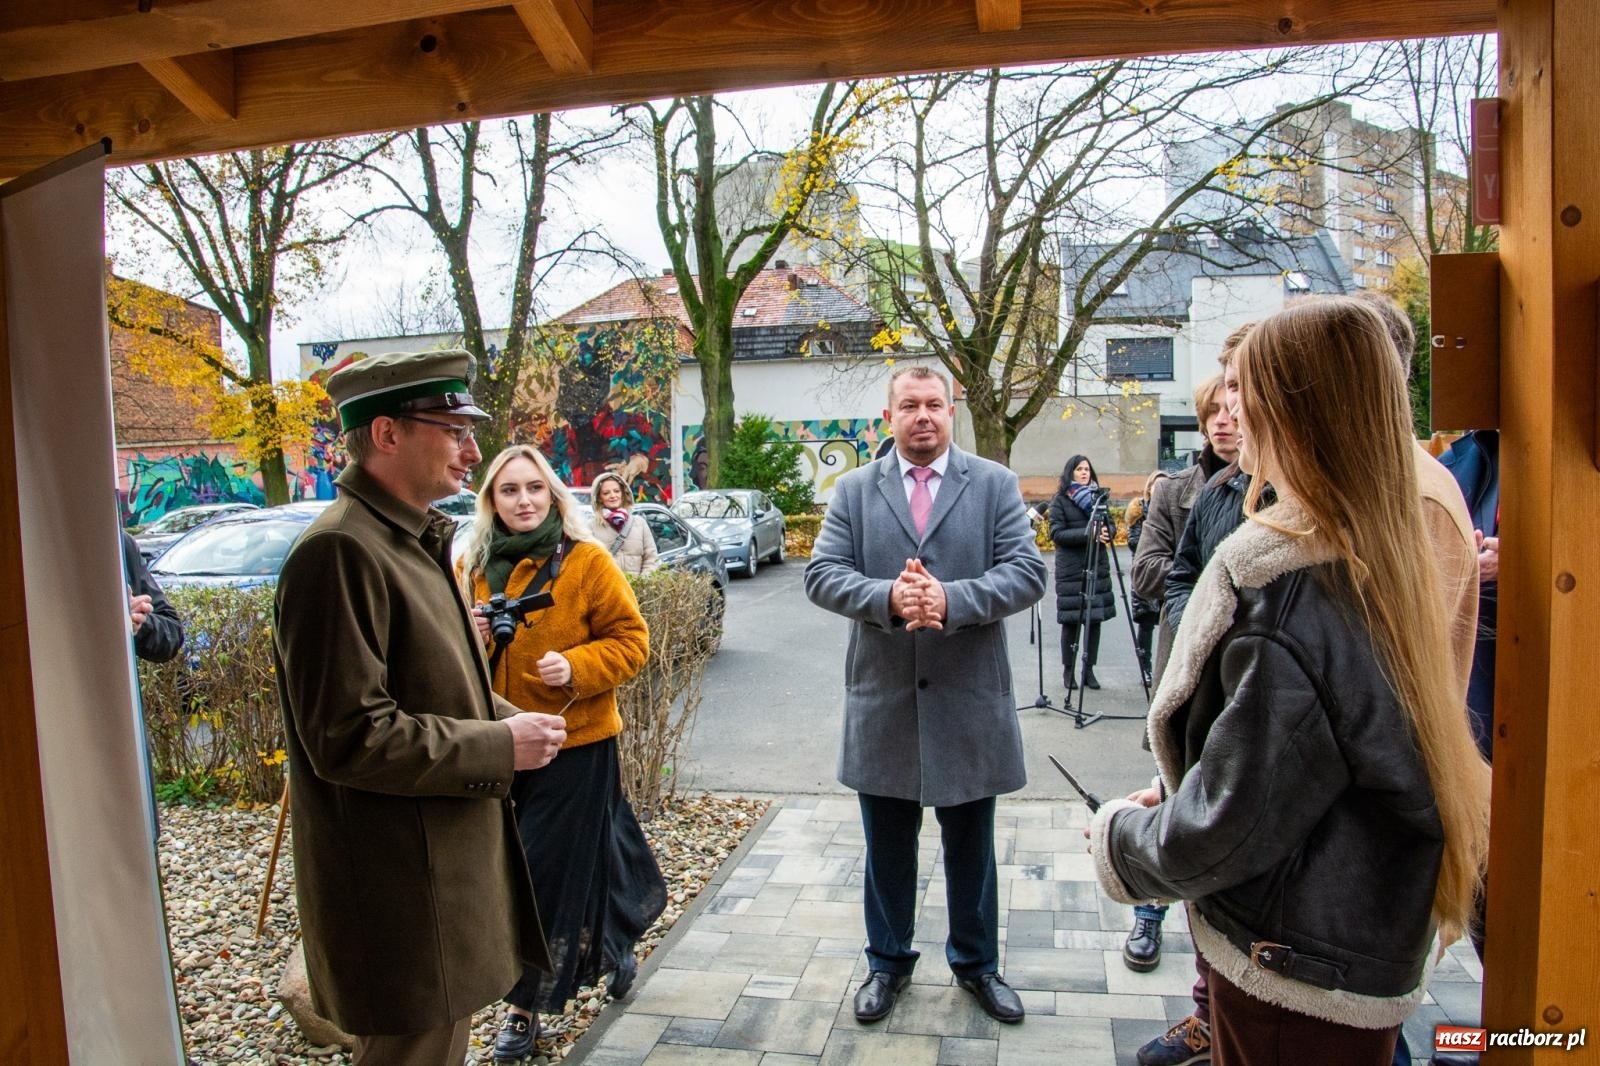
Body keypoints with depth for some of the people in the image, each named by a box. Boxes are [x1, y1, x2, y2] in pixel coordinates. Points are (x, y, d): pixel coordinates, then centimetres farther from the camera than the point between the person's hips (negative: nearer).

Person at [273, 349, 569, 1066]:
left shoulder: (412, 540, 11)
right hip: (399, 887, -10)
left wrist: (509, 718, 3)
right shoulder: (339, 551, -22)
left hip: (445, 862, 10)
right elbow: (348, 738, -26)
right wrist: (501, 746, -18)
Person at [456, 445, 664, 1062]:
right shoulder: (471, 566, 7)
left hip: (573, 744, -4)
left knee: (550, 872, 3)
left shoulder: (586, 561, -7)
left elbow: (630, 639, -5)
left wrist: (576, 666, -21)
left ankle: (527, 1002, 23)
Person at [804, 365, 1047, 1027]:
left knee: (971, 846, 16)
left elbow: (1027, 573, -10)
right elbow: (822, 574, -6)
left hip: (970, 700, -1)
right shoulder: (854, 489, 3)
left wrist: (950, 599, -25)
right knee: (887, 846, 16)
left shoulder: (995, 483, -1)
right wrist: (887, 597, -24)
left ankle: (976, 962, 38)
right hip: (882, 699, 1)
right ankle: (888, 961, 37)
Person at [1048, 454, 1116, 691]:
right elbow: (1056, 533, -8)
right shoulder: (1060, 500, 1)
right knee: (1071, 620, -1)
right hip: (1071, 568, -4)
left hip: (1098, 566, 4)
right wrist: (1088, 533, -18)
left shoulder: (1098, 496, 13)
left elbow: (1111, 526, 14)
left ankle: (1089, 669, 14)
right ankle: (1068, 670, 12)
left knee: (1094, 619, 3)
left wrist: (1107, 532, -10)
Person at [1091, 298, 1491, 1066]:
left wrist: (1119, 835, -7)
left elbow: (1223, 830, -25)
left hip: (1296, 972, -8)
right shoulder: (1387, 562, 1)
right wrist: (1173, 803, 9)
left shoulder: (1290, 595, -28)